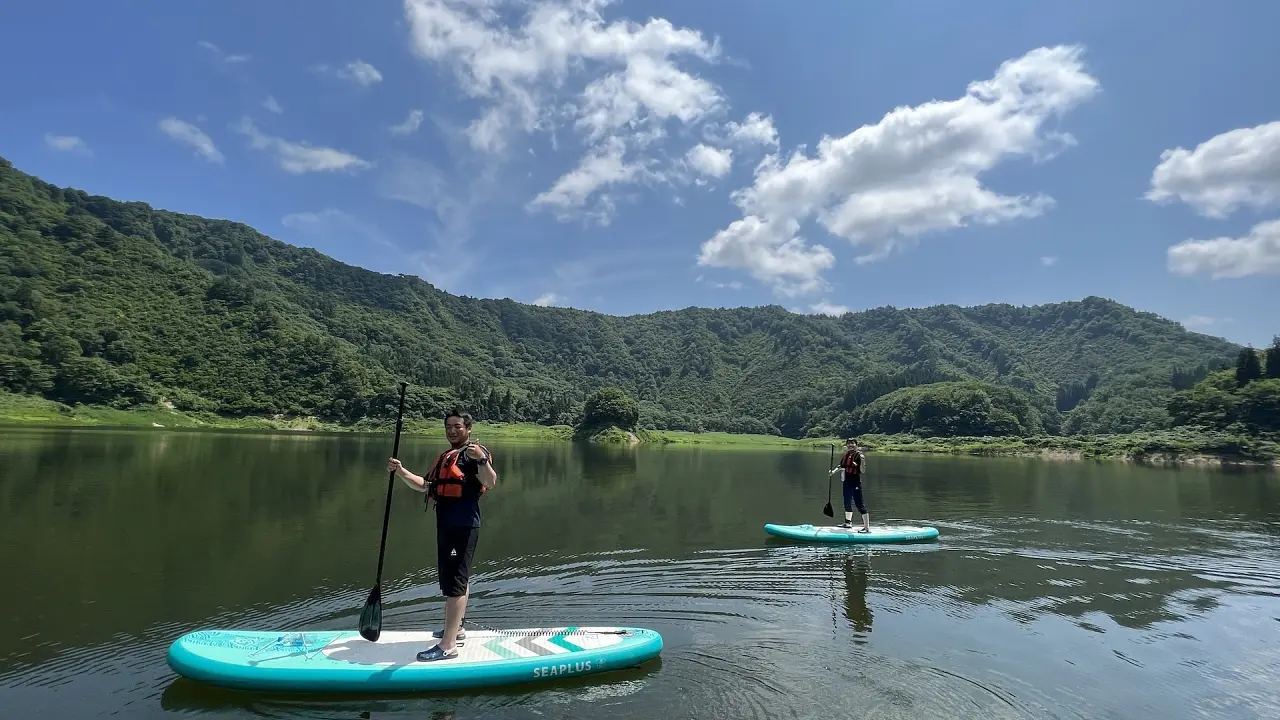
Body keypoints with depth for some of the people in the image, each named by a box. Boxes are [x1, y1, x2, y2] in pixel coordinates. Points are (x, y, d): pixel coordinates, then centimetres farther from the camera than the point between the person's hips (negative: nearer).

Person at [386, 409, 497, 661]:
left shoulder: (474, 453, -10)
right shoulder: (444, 458, 20)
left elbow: (490, 483, -24)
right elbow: (425, 486, 24)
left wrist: (482, 460, -42)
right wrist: (400, 471, 11)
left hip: (463, 527, -10)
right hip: (447, 526, 10)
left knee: (454, 583, -10)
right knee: (459, 579, 20)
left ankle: (448, 645, -8)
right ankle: (455, 629, 34)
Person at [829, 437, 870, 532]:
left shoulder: (859, 455, -13)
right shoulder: (845, 455, 7)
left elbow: (862, 470, -20)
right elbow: (841, 466, 22)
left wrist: (862, 460, -34)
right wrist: (834, 471, 9)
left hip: (856, 482, -8)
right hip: (847, 482, 8)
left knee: (859, 505, -10)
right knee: (847, 503, 22)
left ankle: (867, 528, -7)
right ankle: (848, 522, 41)